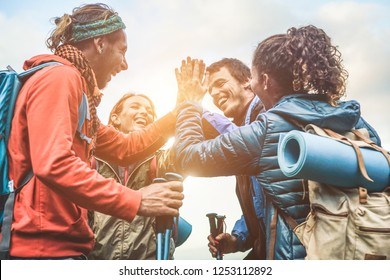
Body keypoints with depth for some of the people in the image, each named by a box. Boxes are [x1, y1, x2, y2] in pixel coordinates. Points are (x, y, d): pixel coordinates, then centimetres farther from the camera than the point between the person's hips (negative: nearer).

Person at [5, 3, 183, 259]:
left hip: (59, 243, 10)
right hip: (44, 244, -10)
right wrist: (136, 201, -24)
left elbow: (124, 149, 19)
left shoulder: (76, 87, 19)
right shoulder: (60, 78, -13)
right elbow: (53, 165, -26)